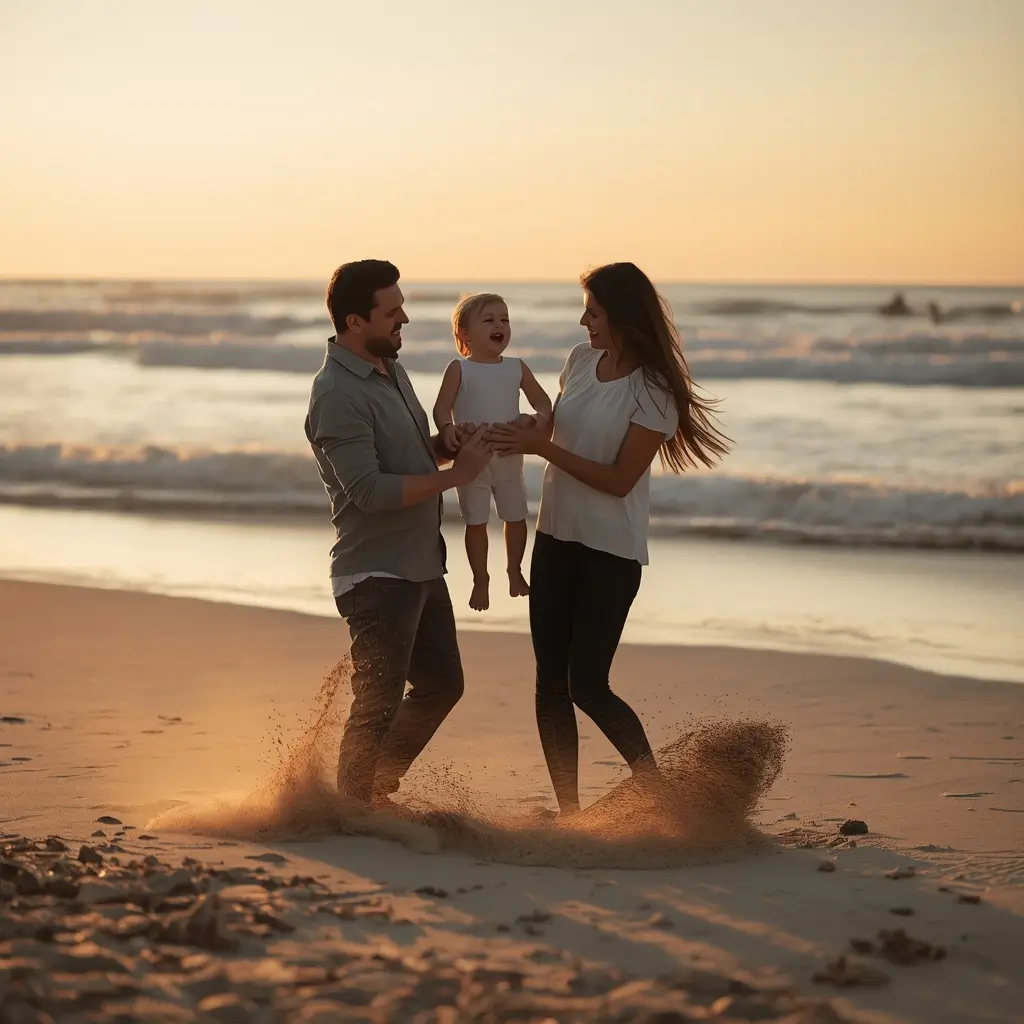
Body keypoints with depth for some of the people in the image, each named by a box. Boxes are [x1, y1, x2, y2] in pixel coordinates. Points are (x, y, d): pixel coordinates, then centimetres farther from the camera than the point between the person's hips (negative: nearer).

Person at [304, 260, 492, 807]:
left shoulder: (391, 368, 10)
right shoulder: (337, 394, -20)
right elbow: (370, 490, -26)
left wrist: (446, 446, 1)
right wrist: (456, 474, -22)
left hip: (420, 566, 10)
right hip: (376, 573, -10)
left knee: (441, 684, 18)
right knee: (378, 706, -1)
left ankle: (377, 789, 31)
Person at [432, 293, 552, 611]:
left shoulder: (517, 368, 0)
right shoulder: (459, 369, -9)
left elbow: (543, 402, 2)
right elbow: (441, 408, -14)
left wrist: (537, 418, -21)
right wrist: (447, 429, -35)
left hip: (510, 456, 3)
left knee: (516, 517, 13)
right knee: (476, 522, 4)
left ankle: (515, 572, 34)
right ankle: (481, 581, 19)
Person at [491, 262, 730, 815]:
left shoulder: (652, 391, -16)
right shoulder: (581, 361, 4)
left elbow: (619, 479, -17)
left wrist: (540, 446, -19)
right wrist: (508, 436, 0)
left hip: (611, 551, -7)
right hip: (556, 538, 7)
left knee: (588, 684, -8)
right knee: (551, 682, 6)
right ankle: (568, 811, 13)